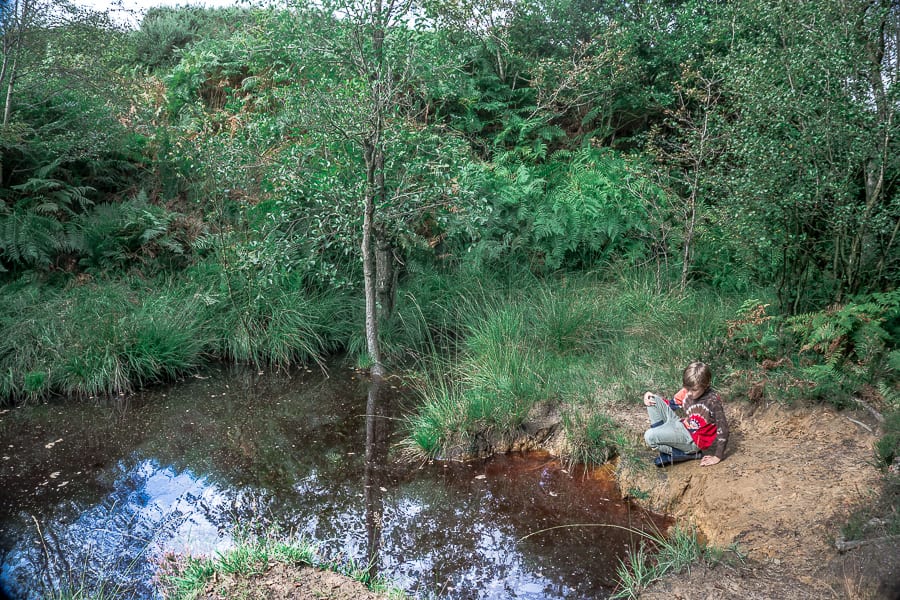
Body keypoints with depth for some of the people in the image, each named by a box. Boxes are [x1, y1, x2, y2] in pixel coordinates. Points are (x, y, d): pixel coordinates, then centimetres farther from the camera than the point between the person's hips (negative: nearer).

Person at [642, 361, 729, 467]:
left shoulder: (713, 400, -22)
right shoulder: (687, 391, -3)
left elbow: (722, 428, -17)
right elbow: (671, 404, 11)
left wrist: (718, 457, -13)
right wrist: (649, 396, -6)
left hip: (693, 440, -7)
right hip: (681, 426, 7)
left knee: (650, 437, -25)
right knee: (654, 400, -5)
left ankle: (690, 453, -7)